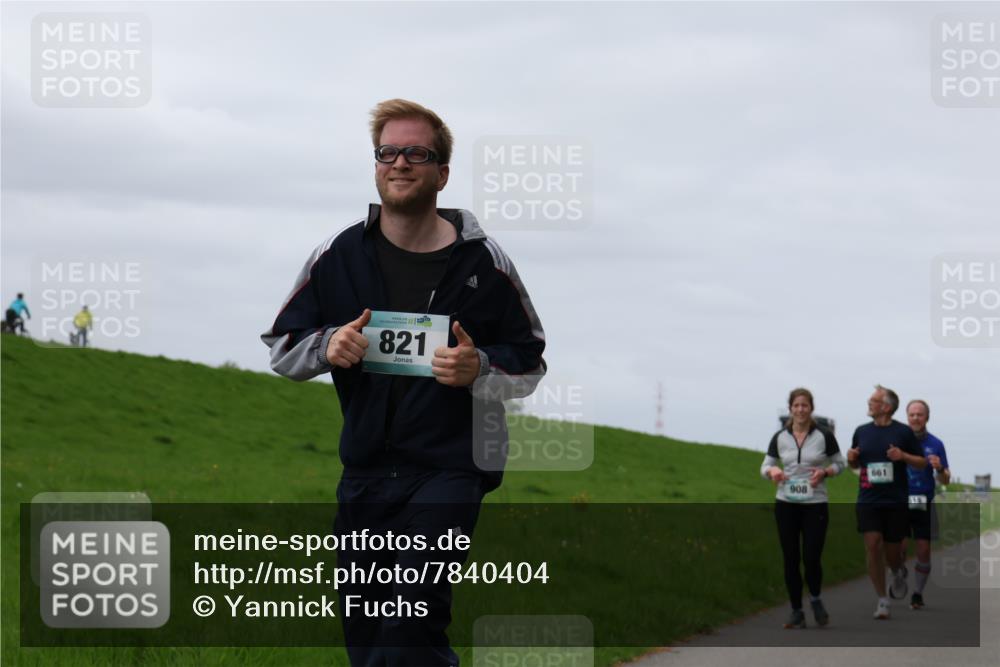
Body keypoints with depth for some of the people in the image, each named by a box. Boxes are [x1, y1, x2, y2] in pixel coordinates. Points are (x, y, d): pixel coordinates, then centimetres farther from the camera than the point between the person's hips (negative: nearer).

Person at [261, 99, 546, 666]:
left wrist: (479, 368, -16)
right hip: (365, 473, 4)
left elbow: (530, 364, 5)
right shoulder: (339, 255, 4)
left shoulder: (483, 262, -2)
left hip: (450, 470, -4)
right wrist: (327, 347, -12)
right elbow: (280, 347, 10)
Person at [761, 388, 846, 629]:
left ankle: (815, 598, 21)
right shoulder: (779, 438, 3)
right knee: (791, 559, 2)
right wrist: (772, 471, -15)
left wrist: (825, 472, -14)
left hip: (815, 505, -2)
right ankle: (796, 611, 12)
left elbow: (840, 463, 6)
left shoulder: (824, 436, -3)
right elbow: (765, 466, 9)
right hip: (786, 505, 2)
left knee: (811, 558, -8)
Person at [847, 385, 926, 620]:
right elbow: (855, 465, 20)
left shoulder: (903, 432, -1)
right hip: (868, 501, 2)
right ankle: (882, 599, -1)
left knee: (891, 549, 4)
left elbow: (922, 463, 3)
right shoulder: (862, 431, 8)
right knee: (873, 546, -10)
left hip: (896, 502, -2)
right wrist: (851, 458, -3)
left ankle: (899, 573, 41)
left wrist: (903, 456, -15)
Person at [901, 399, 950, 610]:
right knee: (899, 548, -8)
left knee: (924, 551, 0)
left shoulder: (935, 444, 4)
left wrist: (939, 468, -16)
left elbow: (945, 481, 5)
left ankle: (918, 593, 14)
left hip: (925, 504, 1)